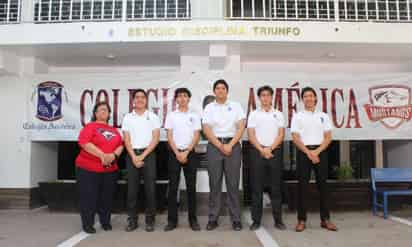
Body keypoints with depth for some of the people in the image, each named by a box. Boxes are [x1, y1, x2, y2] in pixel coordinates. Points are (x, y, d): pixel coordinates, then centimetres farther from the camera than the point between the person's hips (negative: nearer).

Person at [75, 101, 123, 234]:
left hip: (110, 169, 5)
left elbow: (120, 145, 10)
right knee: (89, 197, 0)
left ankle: (106, 222, 25)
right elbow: (84, 143, -16)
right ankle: (88, 224, 13)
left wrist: (114, 155, -12)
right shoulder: (90, 126, -1)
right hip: (88, 168, -5)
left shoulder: (114, 130, 15)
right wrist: (102, 155, -21)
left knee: (107, 197, 11)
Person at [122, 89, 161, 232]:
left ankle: (150, 220, 10)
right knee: (132, 188, 3)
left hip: (148, 154, -1)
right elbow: (126, 140, 3)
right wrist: (134, 157, -10)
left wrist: (142, 156, -10)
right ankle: (132, 220, 13)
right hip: (132, 155, 1)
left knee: (150, 187, -1)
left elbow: (155, 139, -2)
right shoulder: (127, 118, 8)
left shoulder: (153, 117, 5)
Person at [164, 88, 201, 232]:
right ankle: (172, 220, 9)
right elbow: (169, 137, 1)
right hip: (174, 153, 0)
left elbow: (196, 136, -1)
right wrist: (177, 153, -10)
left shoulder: (194, 115, 6)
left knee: (191, 187, 2)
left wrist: (186, 153, -10)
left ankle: (193, 219, 11)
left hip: (190, 153, 0)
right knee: (173, 187, 1)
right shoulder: (171, 116, 7)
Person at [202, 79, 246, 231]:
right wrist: (221, 146, -10)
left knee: (233, 183, 2)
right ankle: (213, 219, 12)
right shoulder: (209, 108, 6)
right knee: (214, 183, 3)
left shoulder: (236, 106, 6)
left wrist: (230, 145, -10)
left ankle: (236, 219, 11)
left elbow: (241, 127, -1)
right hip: (214, 146, 1)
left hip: (233, 145, 0)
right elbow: (206, 130, -1)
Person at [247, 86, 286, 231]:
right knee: (257, 187, 1)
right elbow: (251, 135, -1)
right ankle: (256, 220, 9)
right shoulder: (253, 114, 7)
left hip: (274, 152, 1)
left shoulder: (278, 114, 10)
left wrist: (270, 149, -11)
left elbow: (281, 134, 1)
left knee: (276, 187, 5)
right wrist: (262, 150, -12)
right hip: (258, 152, -1)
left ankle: (278, 220, 13)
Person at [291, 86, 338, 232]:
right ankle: (302, 220, 6)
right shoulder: (297, 116, 5)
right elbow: (295, 138, -4)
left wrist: (317, 151, -11)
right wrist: (308, 152, -14)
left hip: (320, 152, 2)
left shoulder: (323, 116, 10)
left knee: (322, 185, 4)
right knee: (303, 186, 0)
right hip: (303, 152, -2)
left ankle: (325, 219, 14)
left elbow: (328, 137, 3)